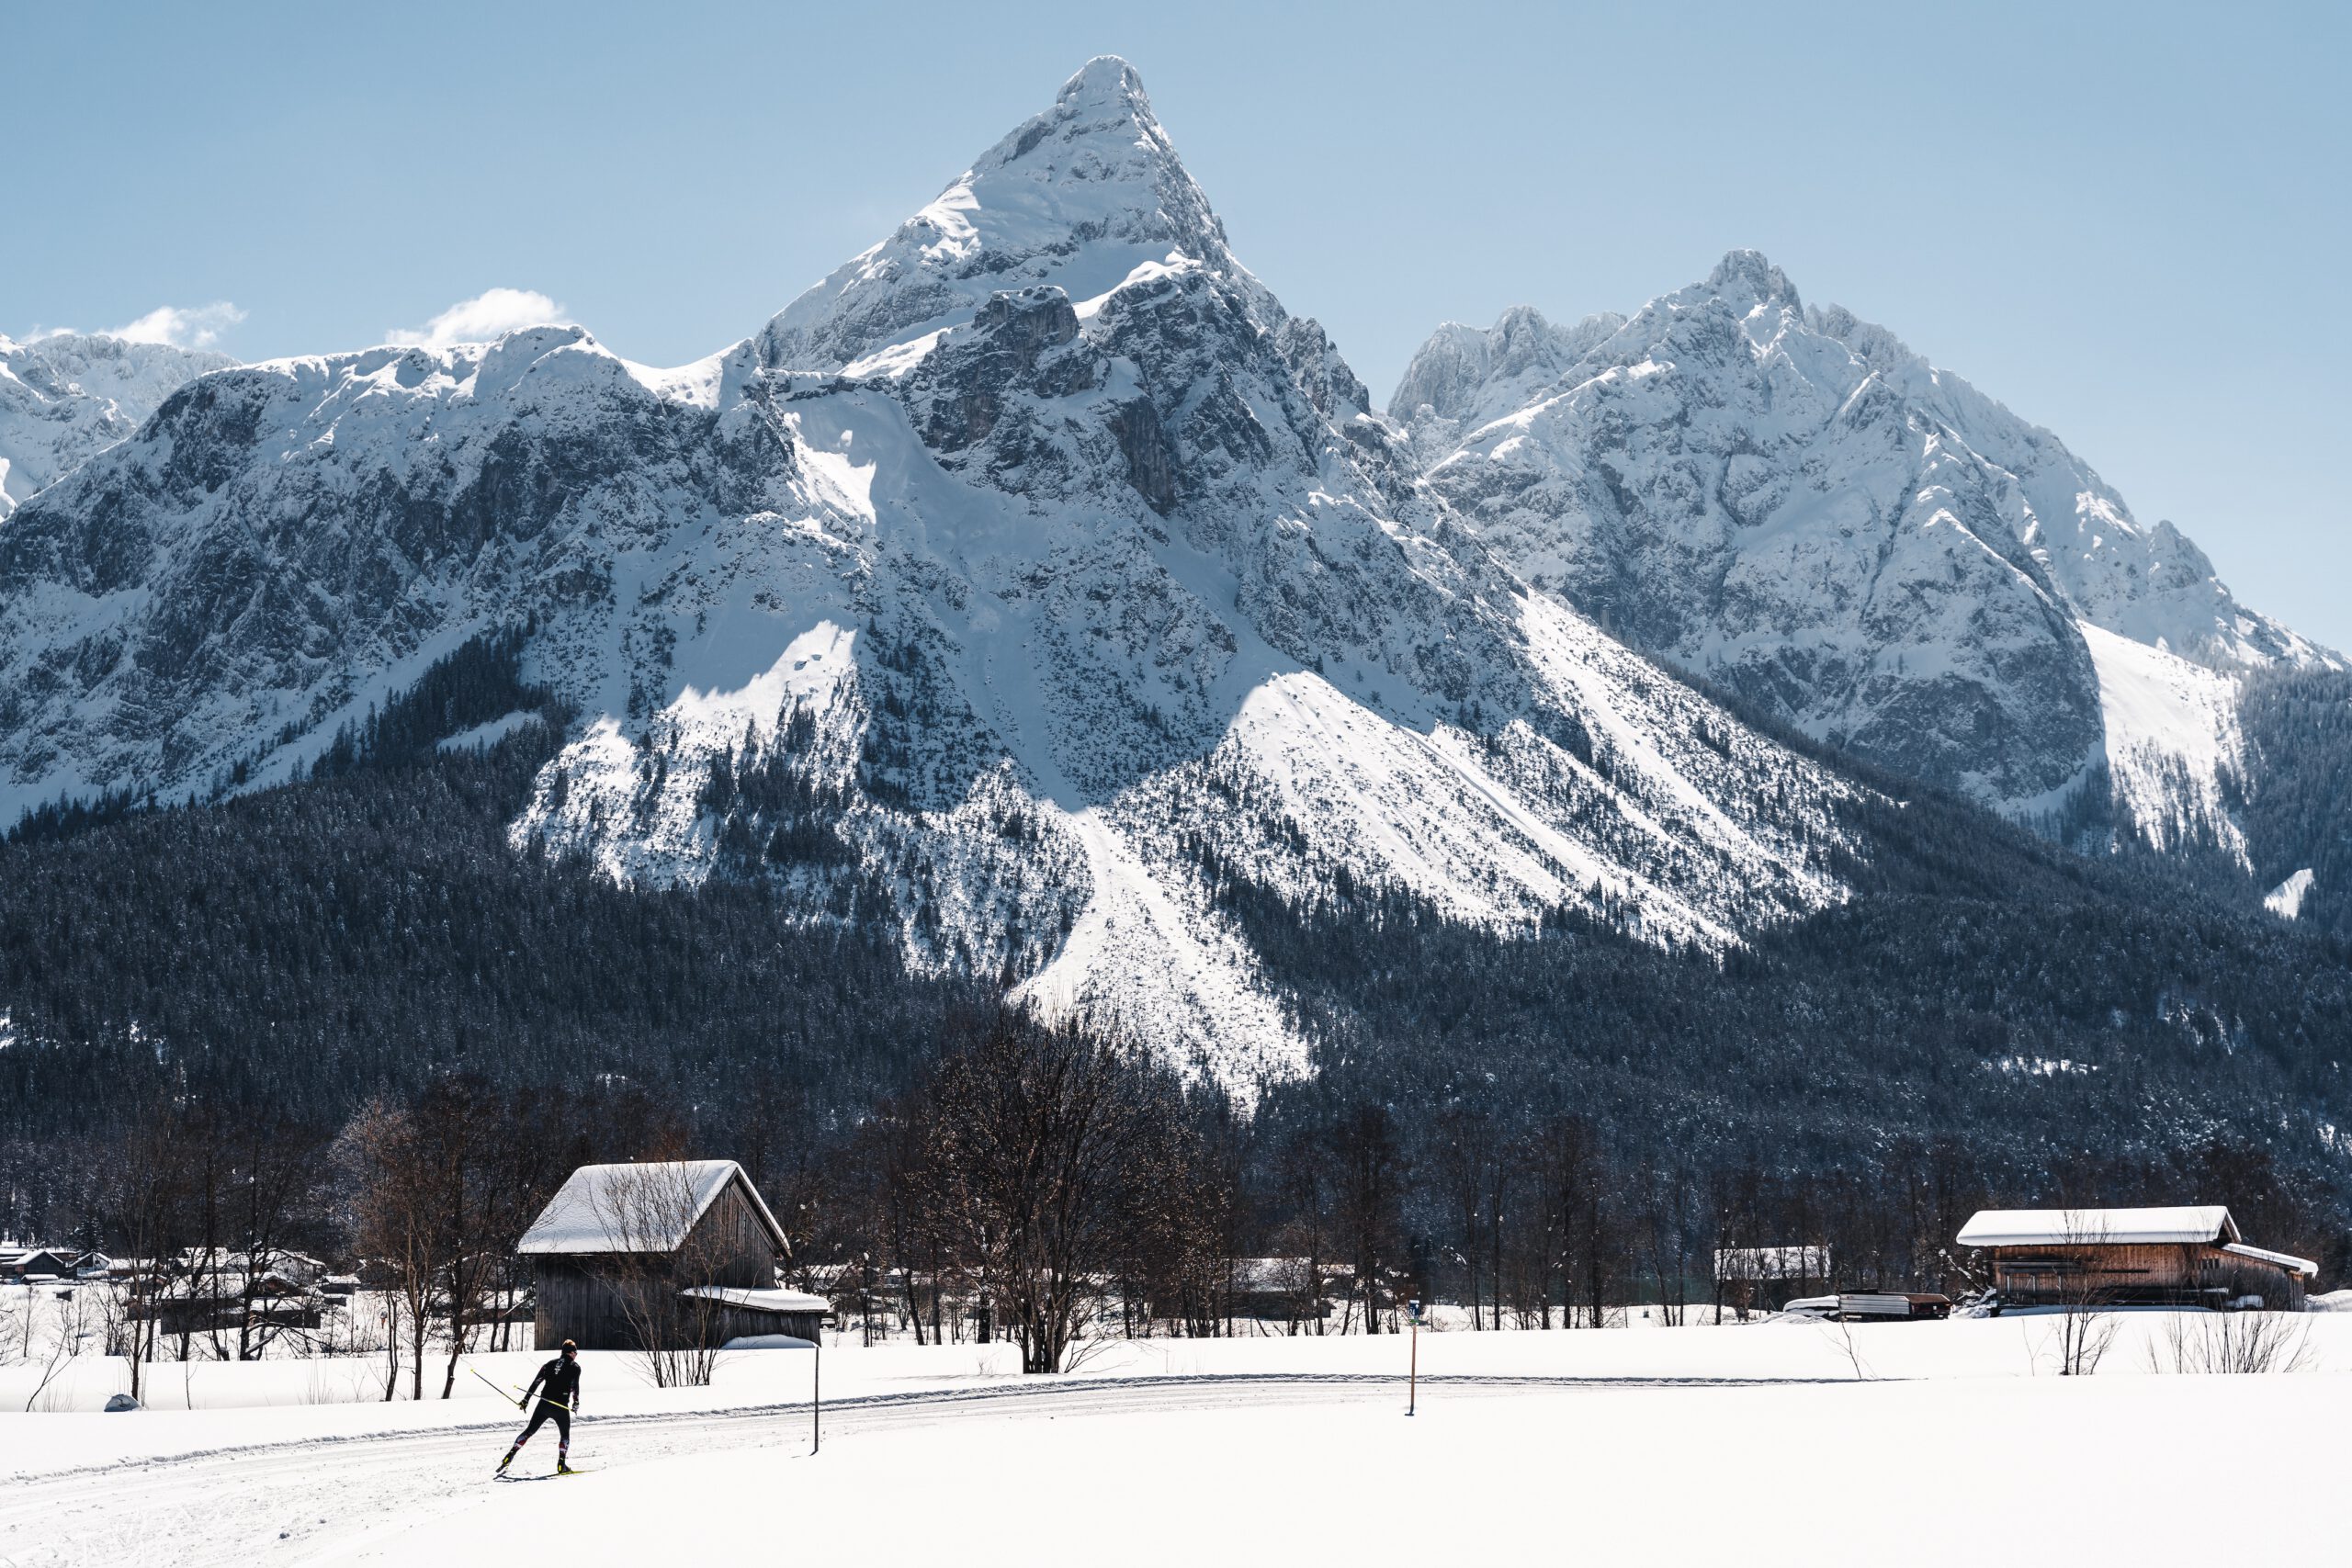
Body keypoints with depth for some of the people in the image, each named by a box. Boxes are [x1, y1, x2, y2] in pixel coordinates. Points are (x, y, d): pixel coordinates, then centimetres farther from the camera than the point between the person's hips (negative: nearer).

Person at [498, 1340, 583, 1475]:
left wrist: (526, 1400, 12)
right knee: (565, 1435, 15)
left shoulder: (551, 1364, 15)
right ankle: (562, 1465, 2)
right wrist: (576, 1403, 1)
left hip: (544, 1404, 3)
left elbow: (536, 1382, 11)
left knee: (529, 1431, 13)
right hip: (561, 1407, -3)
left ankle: (509, 1457, 2)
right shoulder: (575, 1367, 3)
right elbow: (575, 1387, -8)